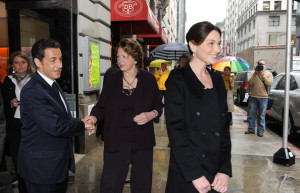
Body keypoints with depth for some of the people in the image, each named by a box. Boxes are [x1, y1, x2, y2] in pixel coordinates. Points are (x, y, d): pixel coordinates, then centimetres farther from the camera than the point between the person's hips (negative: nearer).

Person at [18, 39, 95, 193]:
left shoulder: (53, 84, 9)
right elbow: (56, 126, -27)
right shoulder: (31, 92, -23)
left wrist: (80, 121, -5)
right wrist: (82, 125, -11)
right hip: (41, 168, -9)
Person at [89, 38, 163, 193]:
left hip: (142, 140, 0)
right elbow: (102, 106, 4)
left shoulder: (148, 79, -1)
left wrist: (151, 114, -13)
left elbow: (159, 105, 7)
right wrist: (93, 118, -15)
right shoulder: (112, 79, 1)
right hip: (116, 141, 0)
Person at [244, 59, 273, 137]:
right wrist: (255, 74, -13)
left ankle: (260, 131, 10)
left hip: (263, 98, -1)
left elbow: (269, 84, -7)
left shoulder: (269, 74, 7)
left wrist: (263, 75, -12)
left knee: (261, 116, 2)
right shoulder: (253, 73, 8)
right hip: (253, 97, 1)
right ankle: (251, 129, 19)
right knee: (251, 115, 7)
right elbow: (250, 82, -8)